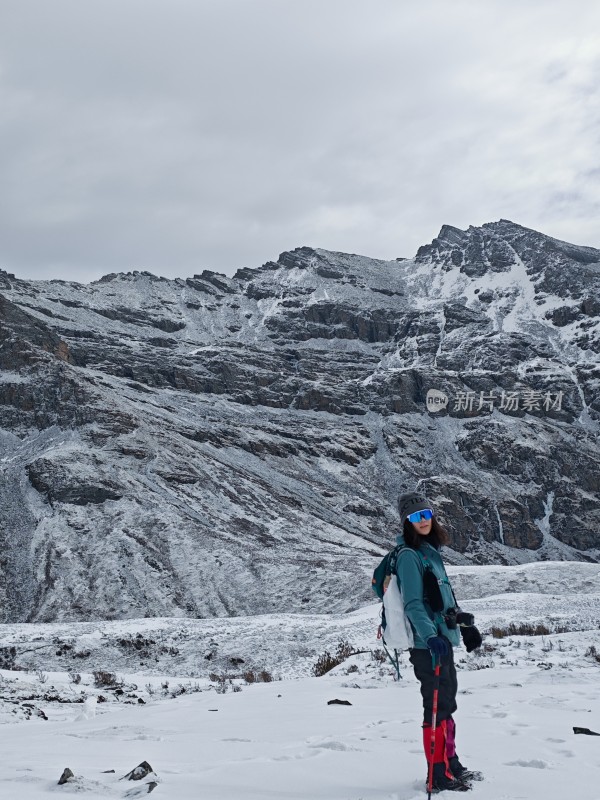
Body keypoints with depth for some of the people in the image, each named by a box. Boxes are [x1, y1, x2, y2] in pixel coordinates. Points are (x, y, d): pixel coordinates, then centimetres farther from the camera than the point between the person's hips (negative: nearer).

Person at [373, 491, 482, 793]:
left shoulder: (430, 550, 14)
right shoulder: (408, 555, -12)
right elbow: (413, 604, -19)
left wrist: (465, 623, 27)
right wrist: (431, 637, -29)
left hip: (442, 639, 9)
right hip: (428, 643, -9)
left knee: (446, 704, 16)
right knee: (438, 707, -5)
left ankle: (450, 763, 28)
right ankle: (438, 774, 2)